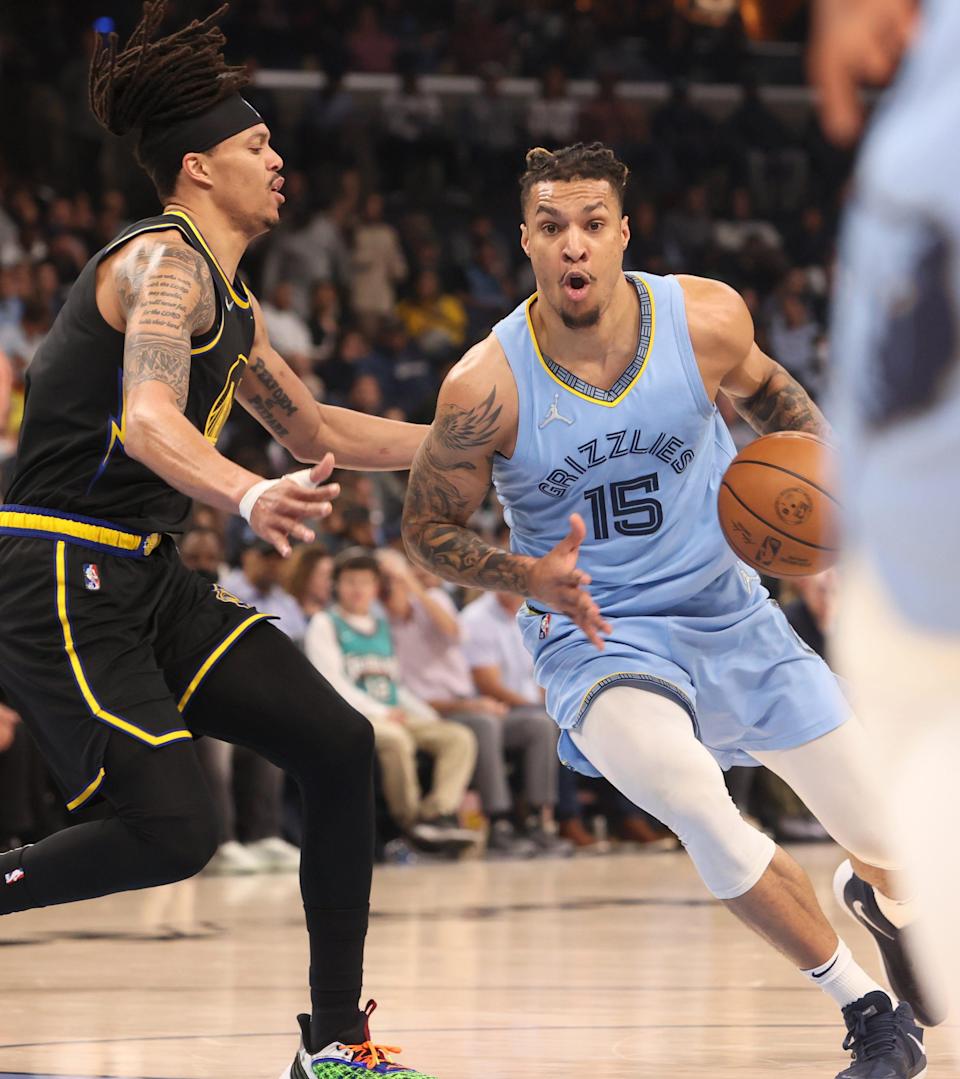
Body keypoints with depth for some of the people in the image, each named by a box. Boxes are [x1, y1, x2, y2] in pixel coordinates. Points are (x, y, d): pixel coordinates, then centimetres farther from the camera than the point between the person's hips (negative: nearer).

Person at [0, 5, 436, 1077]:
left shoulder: (227, 302, 18)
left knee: (338, 746, 2)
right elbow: (147, 421, -30)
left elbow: (313, 431, 30)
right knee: (173, 831, -19)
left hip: (146, 583, 10)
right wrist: (250, 499, -49)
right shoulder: (164, 264, -12)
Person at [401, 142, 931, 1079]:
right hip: (598, 638, -3)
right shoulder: (487, 385, -19)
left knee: (897, 852, 8)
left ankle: (875, 900, 51)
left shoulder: (705, 319, -13)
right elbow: (427, 529, -6)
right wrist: (531, 577, -23)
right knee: (685, 790, -36)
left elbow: (764, 390, 12)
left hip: (732, 616, 3)